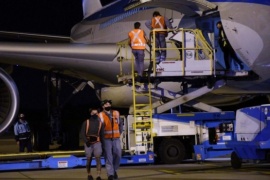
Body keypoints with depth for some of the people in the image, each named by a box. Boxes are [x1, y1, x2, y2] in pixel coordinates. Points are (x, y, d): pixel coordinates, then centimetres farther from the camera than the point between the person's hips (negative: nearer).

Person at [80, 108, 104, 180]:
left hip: (97, 143, 0)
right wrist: (86, 141, -17)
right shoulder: (86, 122, 3)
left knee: (98, 158, -14)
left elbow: (102, 134, 12)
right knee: (89, 159, 7)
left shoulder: (100, 123, 8)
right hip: (88, 143, 0)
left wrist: (102, 144, 8)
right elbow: (82, 133, -2)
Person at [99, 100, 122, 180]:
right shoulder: (101, 115, -3)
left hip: (116, 138, 3)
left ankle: (114, 170, 22)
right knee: (108, 156, -5)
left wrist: (119, 133, 8)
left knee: (118, 154, 0)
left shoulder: (116, 113, 10)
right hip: (106, 139, -3)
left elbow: (120, 124, 17)